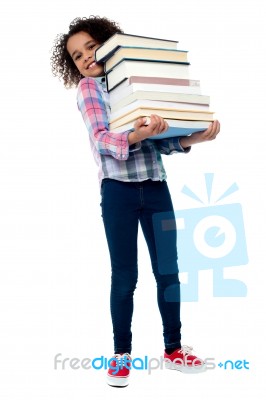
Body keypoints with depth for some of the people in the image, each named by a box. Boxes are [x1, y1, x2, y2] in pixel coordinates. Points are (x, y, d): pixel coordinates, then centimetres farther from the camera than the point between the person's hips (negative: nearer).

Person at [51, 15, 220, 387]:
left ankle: (174, 348, 22)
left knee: (168, 270, 7)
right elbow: (100, 140, -12)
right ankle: (122, 354, 17)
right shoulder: (89, 88, 3)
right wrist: (133, 136, -31)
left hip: (156, 187, 4)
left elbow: (161, 140, 9)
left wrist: (192, 138, -9)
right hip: (118, 189, -3)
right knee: (125, 276, 2)